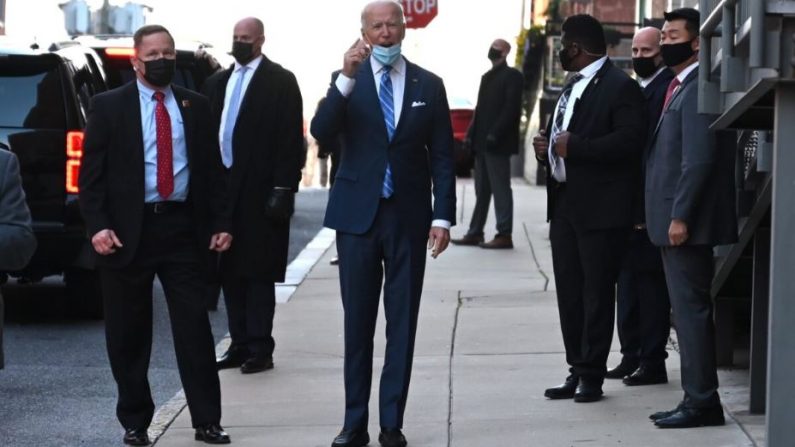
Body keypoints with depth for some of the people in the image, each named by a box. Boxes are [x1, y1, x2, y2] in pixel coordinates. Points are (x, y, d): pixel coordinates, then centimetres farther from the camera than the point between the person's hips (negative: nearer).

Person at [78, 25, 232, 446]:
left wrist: (220, 222, 4)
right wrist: (97, 225, -11)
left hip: (182, 226, 2)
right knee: (129, 332, 5)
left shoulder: (195, 106, 10)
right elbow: (91, 172, -1)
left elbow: (211, 168, 12)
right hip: (128, 231, -1)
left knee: (194, 325, -1)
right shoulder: (108, 106, 2)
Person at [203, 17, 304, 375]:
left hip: (259, 193, -6)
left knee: (259, 274, -3)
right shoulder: (218, 83, 15)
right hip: (222, 189, 6)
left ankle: (260, 349, 1)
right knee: (231, 273, 8)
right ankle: (240, 345, 15)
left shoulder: (280, 82, -3)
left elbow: (291, 140, -8)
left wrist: (282, 189, -15)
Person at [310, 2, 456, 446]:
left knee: (402, 324, 3)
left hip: (408, 218, 1)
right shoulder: (348, 82, 2)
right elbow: (321, 132, -14)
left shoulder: (429, 85, 5)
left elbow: (442, 156, 5)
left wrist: (443, 216, -3)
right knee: (357, 324, 5)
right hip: (358, 214, 0)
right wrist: (347, 78, -25)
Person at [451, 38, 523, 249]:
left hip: (498, 144, -8)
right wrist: (471, 134, 9)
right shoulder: (487, 77, 20)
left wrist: (495, 134, -20)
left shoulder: (512, 76, -6)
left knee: (500, 189, -6)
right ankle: (475, 233, 13)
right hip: (482, 143, 8)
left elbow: (511, 109, -14)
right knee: (482, 190, 10)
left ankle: (504, 235, -4)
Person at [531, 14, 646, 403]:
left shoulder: (620, 87, -10)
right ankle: (577, 371, 17)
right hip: (565, 203, 9)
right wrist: (547, 147, 8)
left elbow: (630, 139, -22)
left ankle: (592, 375, 2)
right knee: (569, 293, 10)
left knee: (596, 294, -3)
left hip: (599, 207, -9)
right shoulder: (572, 87, 19)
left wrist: (575, 147, -22)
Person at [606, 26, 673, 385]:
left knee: (650, 284, -4)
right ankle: (631, 357, 20)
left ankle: (652, 362, 2)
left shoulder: (666, 89, -12)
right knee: (627, 280, 13)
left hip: (650, 206, -9)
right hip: (627, 205, 9)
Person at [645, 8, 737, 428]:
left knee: (691, 310, -7)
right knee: (688, 311, 13)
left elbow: (699, 160, -21)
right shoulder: (680, 87, 16)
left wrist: (680, 217, -22)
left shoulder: (698, 89, -15)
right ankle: (698, 400, 19)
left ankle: (701, 402, -3)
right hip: (673, 220, 10)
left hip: (687, 222, -10)